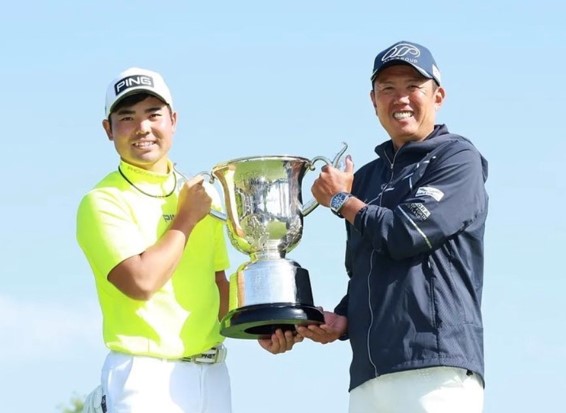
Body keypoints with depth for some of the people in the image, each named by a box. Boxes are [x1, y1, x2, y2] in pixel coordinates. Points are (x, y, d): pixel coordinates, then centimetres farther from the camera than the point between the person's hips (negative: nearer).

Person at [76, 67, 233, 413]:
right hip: (146, 375, -6)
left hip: (211, 373, 6)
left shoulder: (203, 196, 14)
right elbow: (141, 282, -17)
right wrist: (186, 219, -7)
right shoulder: (103, 201, -5)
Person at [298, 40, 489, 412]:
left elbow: (407, 234, -10)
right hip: (368, 374, 6)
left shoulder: (458, 159, 4)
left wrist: (341, 201, 7)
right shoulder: (367, 177, 24)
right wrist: (341, 321, 6)